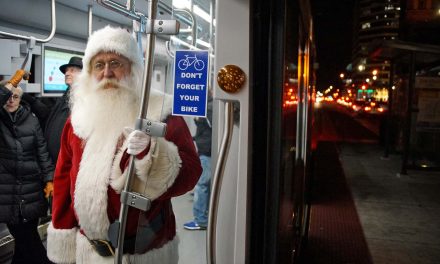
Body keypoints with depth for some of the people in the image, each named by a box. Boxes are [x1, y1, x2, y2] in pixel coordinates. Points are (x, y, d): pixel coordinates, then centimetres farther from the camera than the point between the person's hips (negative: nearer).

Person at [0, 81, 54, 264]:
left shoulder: (31, 120, 5)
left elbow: (42, 152, 5)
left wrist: (49, 179, 0)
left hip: (31, 189, 2)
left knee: (26, 237, 9)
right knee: (25, 237, 1)